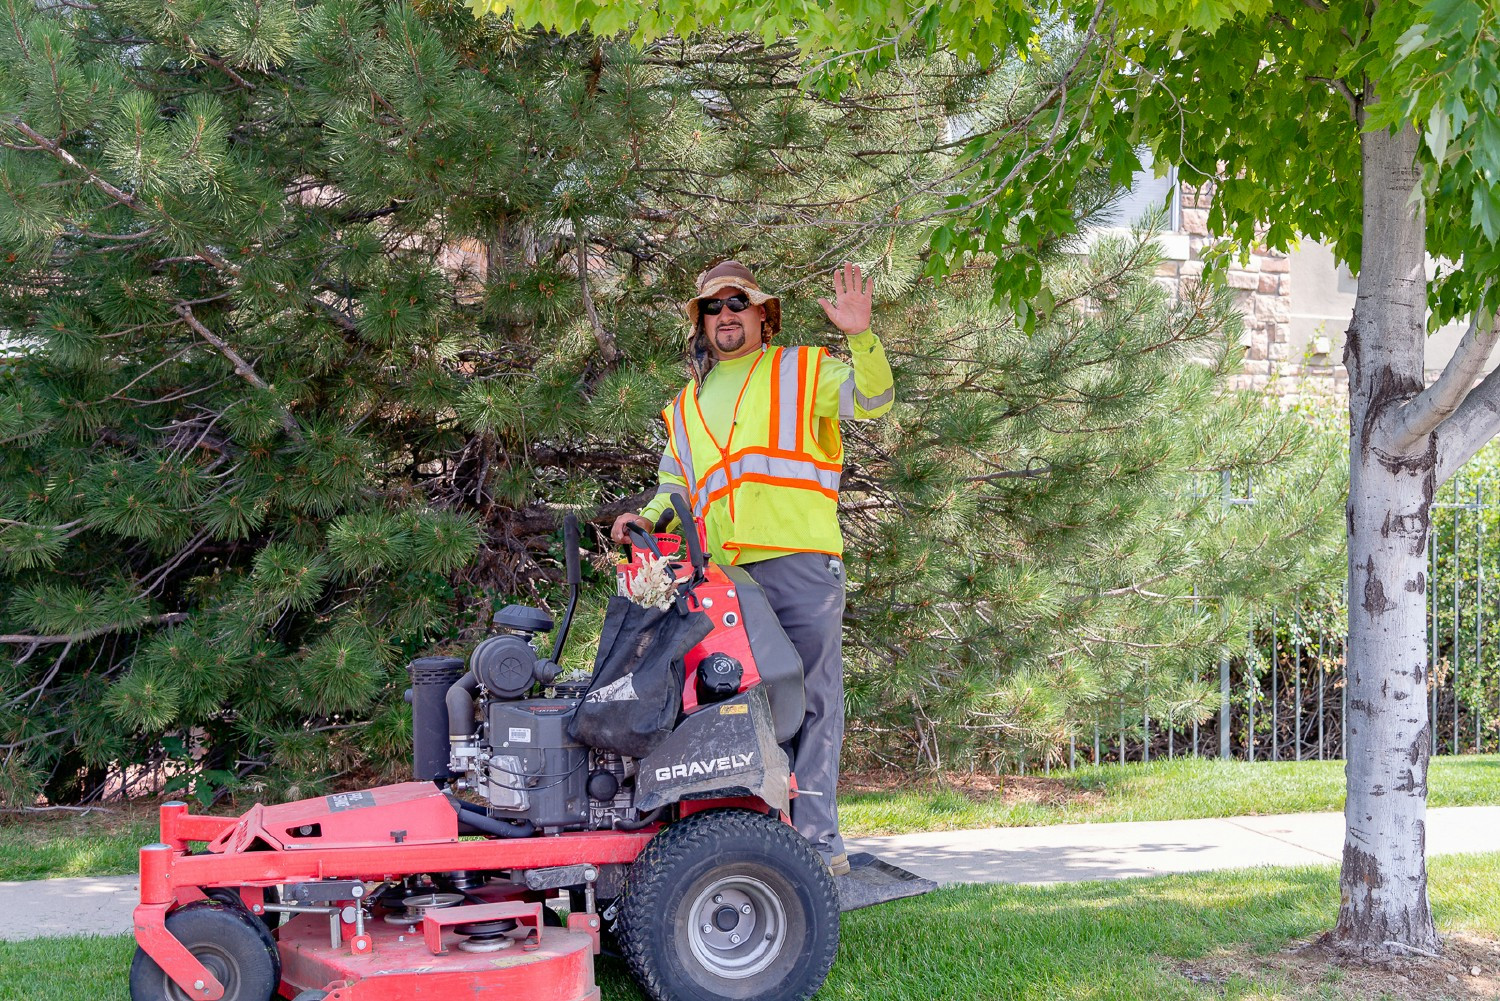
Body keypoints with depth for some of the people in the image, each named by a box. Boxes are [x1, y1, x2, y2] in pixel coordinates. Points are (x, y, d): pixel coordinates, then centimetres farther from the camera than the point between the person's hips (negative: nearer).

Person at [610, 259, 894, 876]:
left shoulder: (805, 371, 12)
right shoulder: (688, 403, 24)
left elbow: (874, 399, -2)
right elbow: (675, 482, 28)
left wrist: (860, 337, -17)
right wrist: (649, 517, 8)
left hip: (801, 562, -4)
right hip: (724, 577, 4)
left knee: (813, 699, -4)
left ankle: (816, 837, -2)